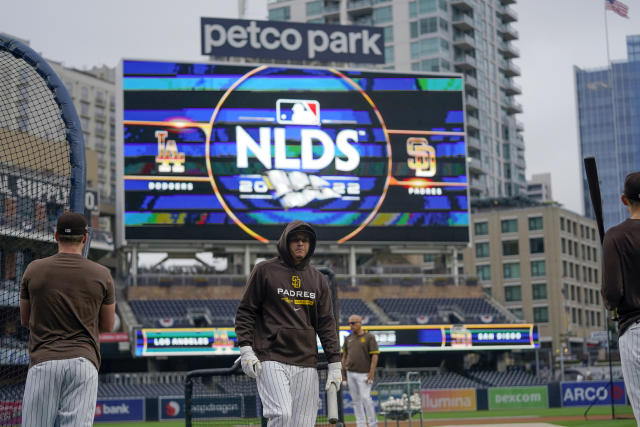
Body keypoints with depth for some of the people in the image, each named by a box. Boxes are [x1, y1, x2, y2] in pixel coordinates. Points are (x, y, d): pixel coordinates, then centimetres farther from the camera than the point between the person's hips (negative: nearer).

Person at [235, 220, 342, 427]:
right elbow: (245, 312, 4)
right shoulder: (265, 270, 4)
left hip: (307, 364, 4)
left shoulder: (318, 279, 15)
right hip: (271, 360, -4)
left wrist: (335, 363, 6)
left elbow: (326, 323, 14)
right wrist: (245, 349, -8)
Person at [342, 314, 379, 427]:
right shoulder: (348, 338, 13)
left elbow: (375, 355, -8)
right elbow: (344, 356, 17)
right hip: (350, 373, 6)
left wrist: (371, 373, -16)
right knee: (356, 400, 6)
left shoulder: (369, 337, -3)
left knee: (365, 397, -12)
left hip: (364, 373, -6)